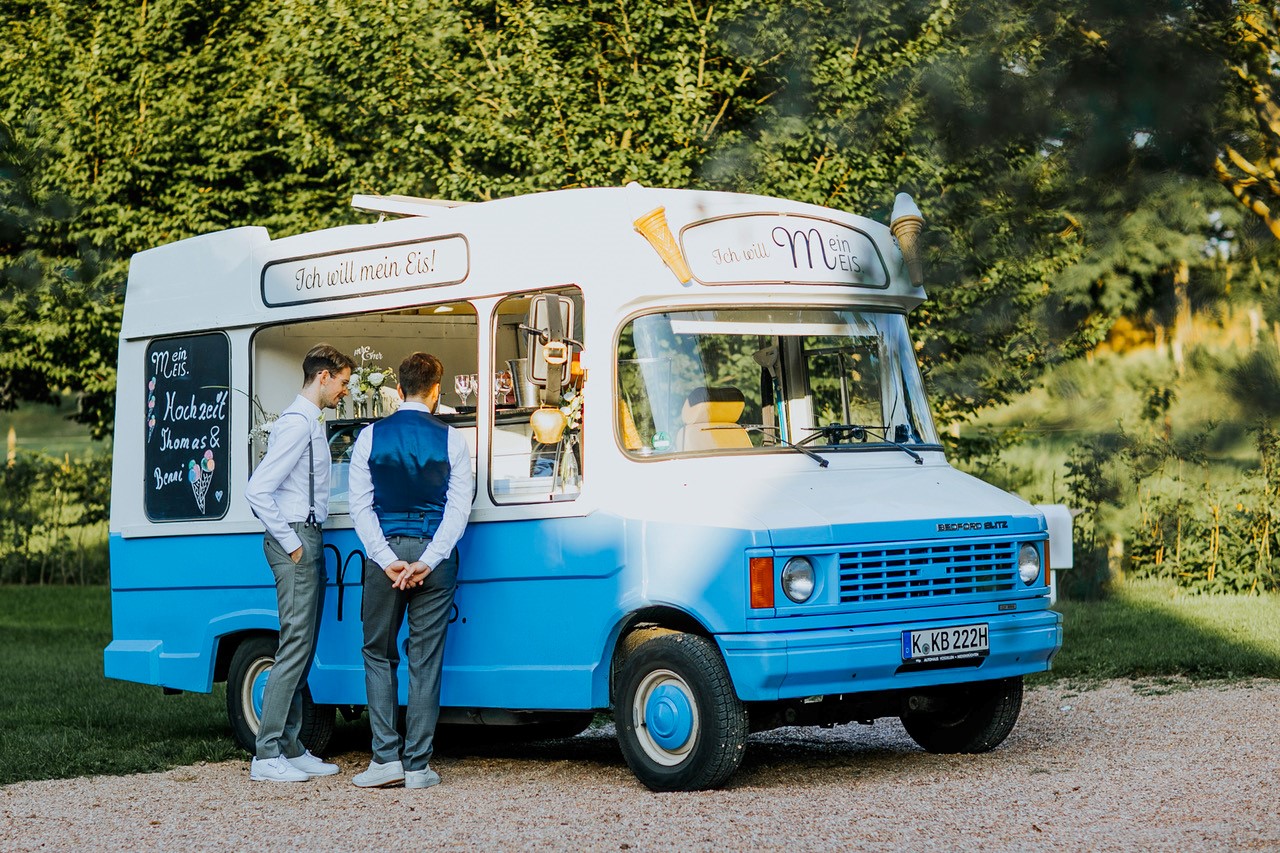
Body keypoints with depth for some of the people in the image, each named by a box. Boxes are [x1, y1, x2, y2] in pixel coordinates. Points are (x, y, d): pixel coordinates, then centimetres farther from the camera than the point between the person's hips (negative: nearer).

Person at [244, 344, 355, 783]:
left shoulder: (311, 423, 19)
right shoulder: (297, 423, -13)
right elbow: (257, 490, -19)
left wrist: (308, 543, 15)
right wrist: (291, 544, -15)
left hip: (308, 540, 10)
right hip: (295, 538, -10)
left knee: (302, 648, 10)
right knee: (296, 645, -11)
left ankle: (291, 749, 14)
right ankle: (267, 756, -10)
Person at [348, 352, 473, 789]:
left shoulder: (371, 437, 2)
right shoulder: (451, 440, 0)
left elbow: (360, 505, -3)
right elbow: (459, 506, -5)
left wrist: (388, 560, -7)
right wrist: (426, 562, -9)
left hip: (385, 556, 0)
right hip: (434, 556, 0)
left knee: (378, 653, 11)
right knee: (426, 658, 3)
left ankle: (386, 757, 2)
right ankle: (418, 765, 3)